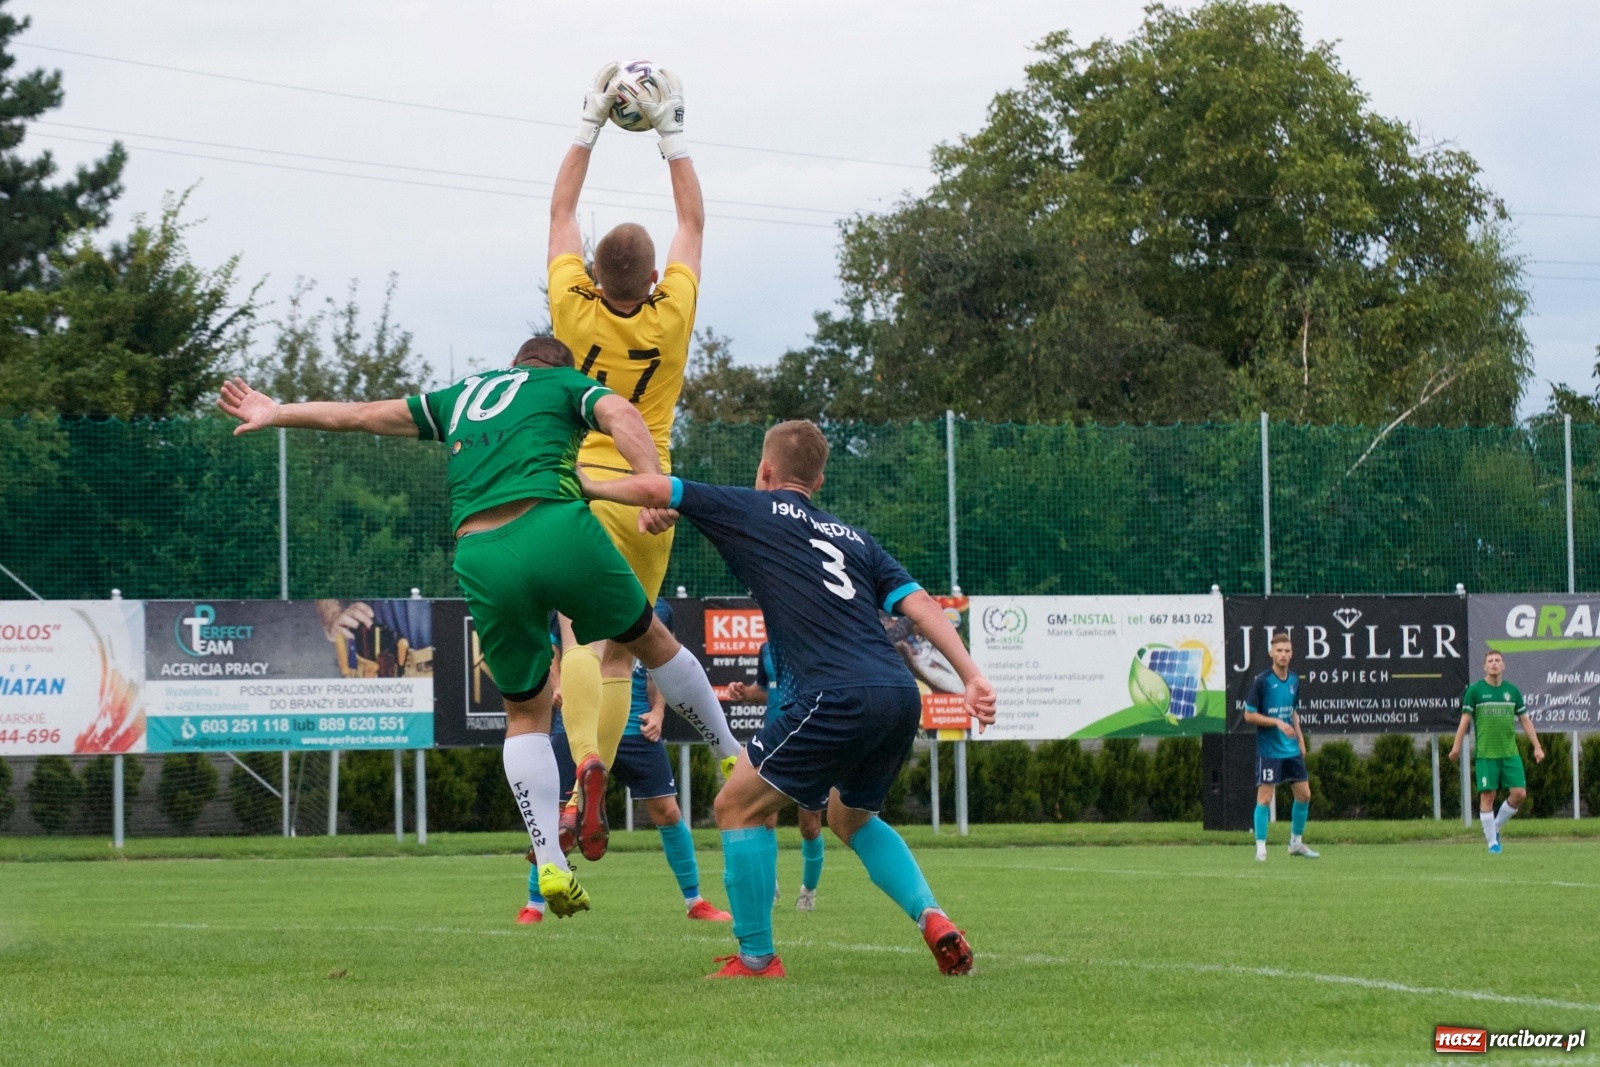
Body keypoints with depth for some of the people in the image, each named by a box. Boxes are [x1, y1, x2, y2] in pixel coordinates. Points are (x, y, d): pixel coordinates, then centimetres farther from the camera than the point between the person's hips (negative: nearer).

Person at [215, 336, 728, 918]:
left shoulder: (462, 395, 31)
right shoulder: (567, 384, 21)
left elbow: (360, 414, 36)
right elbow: (619, 414, -1)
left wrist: (277, 413, 48)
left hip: (481, 557, 3)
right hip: (556, 528, -3)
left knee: (526, 713, 16)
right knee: (650, 639, 21)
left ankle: (550, 864, 6)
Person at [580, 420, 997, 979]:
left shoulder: (754, 510, 11)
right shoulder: (854, 538, 26)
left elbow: (655, 489, 7)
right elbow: (921, 605, 15)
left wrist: (582, 486, 23)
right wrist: (972, 677, 8)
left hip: (838, 699, -7)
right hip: (901, 696, 7)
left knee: (739, 806, 8)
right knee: (851, 817, 29)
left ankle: (756, 957, 8)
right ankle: (933, 919, 10)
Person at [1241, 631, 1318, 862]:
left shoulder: (1294, 680, 7)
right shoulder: (1261, 681, -12)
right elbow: (1249, 715, -10)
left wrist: (1300, 740, 13)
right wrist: (1277, 723, -18)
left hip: (1291, 749, 6)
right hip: (1268, 750, -6)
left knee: (1304, 794, 9)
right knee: (1264, 798, -7)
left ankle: (1296, 842, 23)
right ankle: (1261, 847, -1)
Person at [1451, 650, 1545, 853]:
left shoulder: (1512, 691, 9)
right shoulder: (1474, 690, 0)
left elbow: (1525, 720, 13)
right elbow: (1465, 720, 0)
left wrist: (1537, 747, 8)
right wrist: (1456, 746, -5)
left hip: (1510, 752, 3)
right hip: (1485, 753, -3)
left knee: (1519, 793, -5)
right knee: (1487, 795, -5)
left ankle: (1495, 827, 16)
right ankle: (1492, 841, 4)